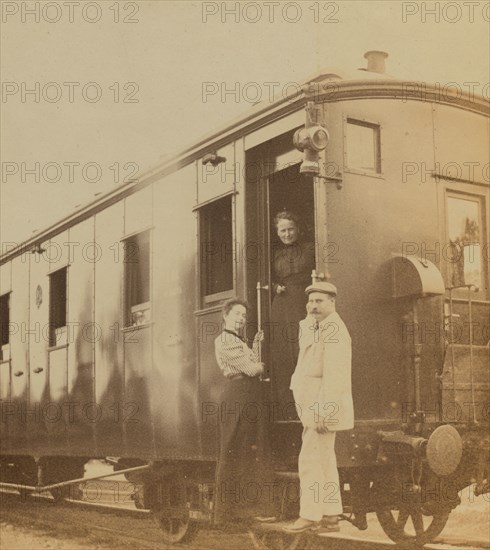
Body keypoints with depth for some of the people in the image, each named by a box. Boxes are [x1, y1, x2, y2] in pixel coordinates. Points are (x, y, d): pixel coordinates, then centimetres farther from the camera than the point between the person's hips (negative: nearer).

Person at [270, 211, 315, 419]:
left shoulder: (309, 249, 11)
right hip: (281, 312, 2)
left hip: (305, 308, -2)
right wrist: (275, 287, 2)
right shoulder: (275, 254, 17)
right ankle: (288, 415, -1)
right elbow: (269, 281, 21)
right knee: (282, 361, -3)